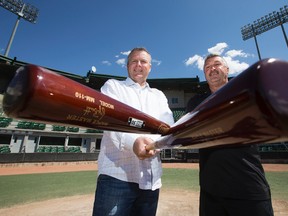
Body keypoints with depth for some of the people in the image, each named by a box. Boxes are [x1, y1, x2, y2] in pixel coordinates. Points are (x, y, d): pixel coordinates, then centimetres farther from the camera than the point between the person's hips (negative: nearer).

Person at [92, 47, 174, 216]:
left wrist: (154, 143, -19)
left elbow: (168, 126, 3)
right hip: (117, 174, -3)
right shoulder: (113, 85, 9)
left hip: (151, 178, 4)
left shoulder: (159, 95, 18)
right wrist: (132, 141, -30)